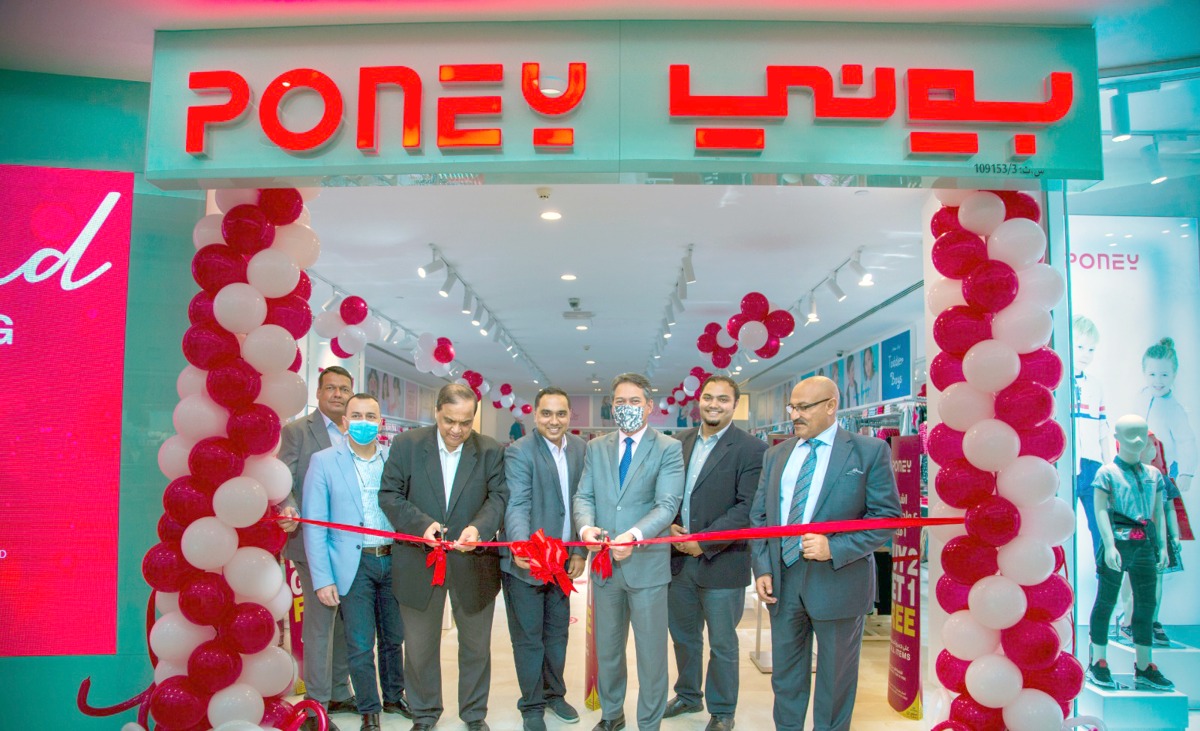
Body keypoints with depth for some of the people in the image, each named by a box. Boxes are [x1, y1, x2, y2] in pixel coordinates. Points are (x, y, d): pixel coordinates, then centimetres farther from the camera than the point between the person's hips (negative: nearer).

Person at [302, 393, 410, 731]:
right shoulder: (324, 461, -3)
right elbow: (314, 525, -4)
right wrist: (322, 579, -9)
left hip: (394, 560, 3)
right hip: (354, 565, -2)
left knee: (395, 637, 15)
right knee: (360, 645, 4)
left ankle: (394, 696, 35)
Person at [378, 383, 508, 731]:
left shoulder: (490, 450, -3)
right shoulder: (406, 444, -5)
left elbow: (498, 496, -7)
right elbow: (389, 494, -5)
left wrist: (479, 527, -27)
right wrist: (421, 523, -22)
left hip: (473, 563, 1)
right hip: (419, 563, 0)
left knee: (476, 646, 15)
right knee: (420, 646, 15)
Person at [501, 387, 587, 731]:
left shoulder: (581, 448, 1)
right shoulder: (519, 452, -15)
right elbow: (517, 505, -26)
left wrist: (580, 552, 0)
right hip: (524, 561, -5)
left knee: (558, 633, 19)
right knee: (528, 638, 9)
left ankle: (554, 693, 39)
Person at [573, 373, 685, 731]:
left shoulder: (668, 449, -5)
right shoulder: (596, 447, 9)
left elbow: (667, 505, -14)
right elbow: (584, 496, 4)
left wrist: (634, 535, -31)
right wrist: (586, 526, -18)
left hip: (646, 563, -4)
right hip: (605, 563, 4)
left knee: (651, 653, 6)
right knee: (606, 648, 19)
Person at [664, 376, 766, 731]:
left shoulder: (752, 449, -10)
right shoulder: (680, 442, 8)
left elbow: (748, 508, -16)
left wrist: (704, 542, -19)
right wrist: (669, 526, -7)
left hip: (722, 563, -5)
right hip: (679, 558, 5)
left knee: (722, 645, 9)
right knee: (683, 635, 20)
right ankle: (688, 696, 40)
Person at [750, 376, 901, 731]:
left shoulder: (870, 451, -6)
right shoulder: (776, 455, 8)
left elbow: (887, 515, -10)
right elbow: (759, 516, 9)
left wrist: (834, 548, -20)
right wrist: (762, 568, -2)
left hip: (838, 579, -4)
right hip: (782, 579, 4)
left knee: (835, 675, 11)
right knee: (785, 673, 16)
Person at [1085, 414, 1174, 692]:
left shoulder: (1154, 474, 12)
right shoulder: (1107, 472, -4)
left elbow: (1159, 512, 15)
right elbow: (1101, 510, -9)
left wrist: (1162, 545, 10)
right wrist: (1109, 545, -16)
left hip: (1145, 544, 6)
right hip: (1118, 541, -6)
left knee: (1146, 604, 9)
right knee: (1106, 601, 0)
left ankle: (1144, 668, 18)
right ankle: (1098, 664, 8)